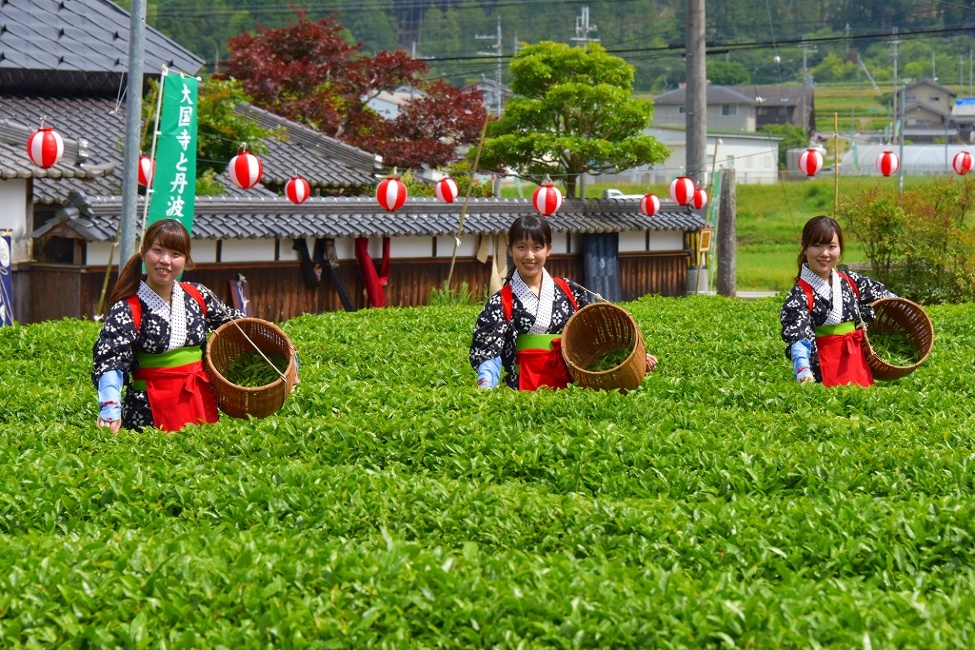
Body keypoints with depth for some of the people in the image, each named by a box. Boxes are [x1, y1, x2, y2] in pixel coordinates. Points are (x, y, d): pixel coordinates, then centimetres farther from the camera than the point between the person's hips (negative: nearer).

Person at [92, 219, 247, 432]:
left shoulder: (197, 296, 7)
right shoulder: (128, 310, -8)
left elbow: (231, 320, 25)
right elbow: (109, 362, -19)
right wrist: (110, 407, -36)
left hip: (202, 403, 5)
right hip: (150, 412, -5)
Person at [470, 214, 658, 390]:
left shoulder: (568, 291, 15)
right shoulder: (501, 303, 9)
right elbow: (488, 353, 2)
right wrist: (486, 386, -17)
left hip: (572, 386, 2)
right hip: (526, 391, -2)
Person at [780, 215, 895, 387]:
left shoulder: (851, 282, 7)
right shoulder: (801, 294, -11)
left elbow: (878, 292, 27)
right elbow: (797, 336, -22)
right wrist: (803, 370, -37)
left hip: (859, 361, 6)